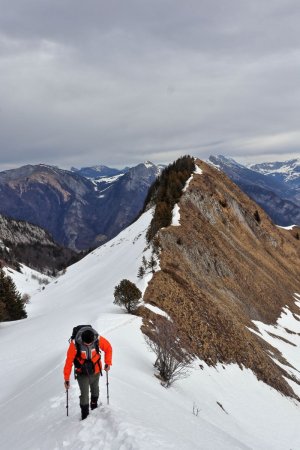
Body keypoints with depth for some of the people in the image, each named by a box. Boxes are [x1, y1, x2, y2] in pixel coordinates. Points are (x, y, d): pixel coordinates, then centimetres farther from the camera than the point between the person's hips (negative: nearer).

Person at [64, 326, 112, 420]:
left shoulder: (98, 339, -26)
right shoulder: (75, 344, -30)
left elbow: (108, 348, -5)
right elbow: (69, 361, -22)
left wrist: (108, 363, -10)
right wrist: (66, 379, -19)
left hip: (96, 371, 3)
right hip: (82, 373, -3)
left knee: (95, 390, 24)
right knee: (84, 394, -8)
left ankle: (94, 407, 50)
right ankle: (85, 416, 9)